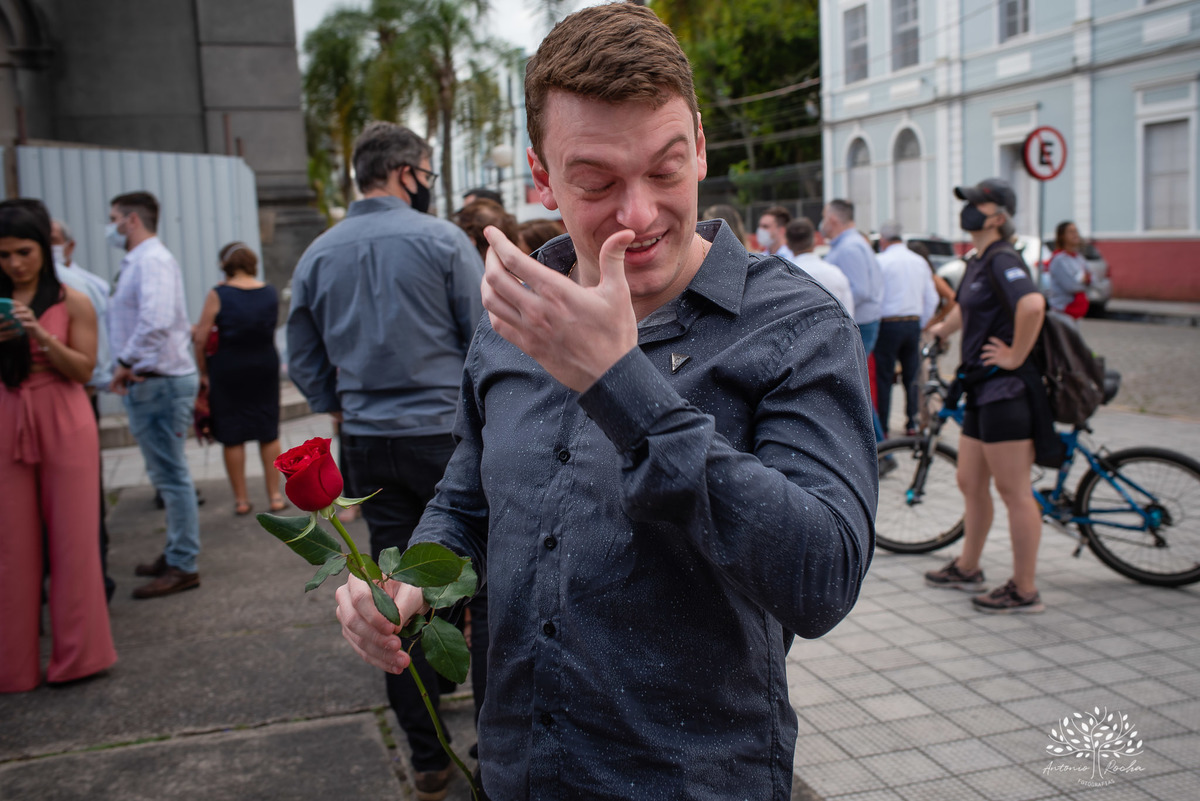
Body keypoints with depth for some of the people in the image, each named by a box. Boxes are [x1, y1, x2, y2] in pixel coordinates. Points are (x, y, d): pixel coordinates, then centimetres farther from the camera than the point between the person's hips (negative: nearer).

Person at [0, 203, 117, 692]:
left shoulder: (72, 302, 2)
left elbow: (84, 370, -4)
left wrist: (39, 335, -17)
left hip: (63, 426, -2)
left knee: (72, 538, 1)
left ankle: (76, 655, 12)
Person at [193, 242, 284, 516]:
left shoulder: (218, 295, -11)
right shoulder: (271, 293, 0)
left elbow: (201, 339, -10)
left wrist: (203, 373, 0)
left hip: (227, 369, -3)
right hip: (265, 366, 3)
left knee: (232, 437, 7)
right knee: (269, 434, 12)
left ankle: (241, 499, 13)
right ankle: (275, 496, 15)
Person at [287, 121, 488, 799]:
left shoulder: (319, 255, 8)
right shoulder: (442, 239, -6)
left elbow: (304, 363, 12)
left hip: (369, 445, 5)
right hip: (449, 435, -4)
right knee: (486, 588, 5)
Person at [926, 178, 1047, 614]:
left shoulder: (1002, 260, -15)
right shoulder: (977, 262, 16)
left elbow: (1032, 303, -34)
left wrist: (1016, 357, -25)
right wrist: (942, 330, 51)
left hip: (1005, 390, -10)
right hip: (981, 389, 10)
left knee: (1014, 492, -2)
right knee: (971, 484, 18)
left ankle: (1024, 590, 7)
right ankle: (967, 569, 33)